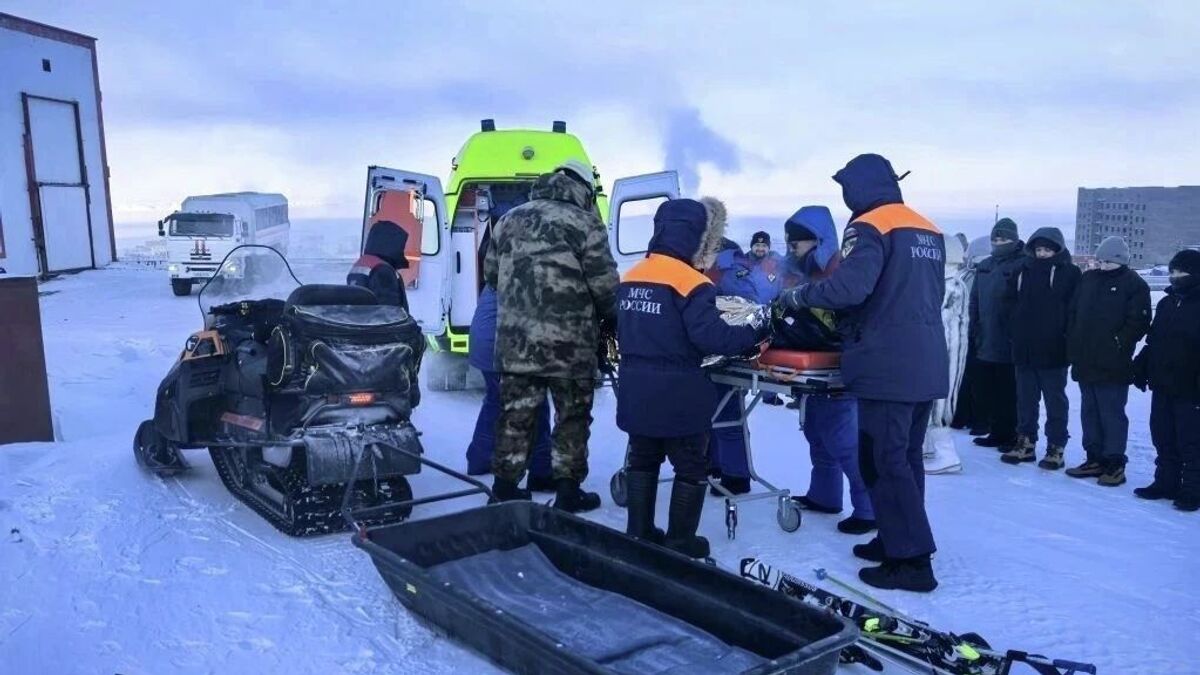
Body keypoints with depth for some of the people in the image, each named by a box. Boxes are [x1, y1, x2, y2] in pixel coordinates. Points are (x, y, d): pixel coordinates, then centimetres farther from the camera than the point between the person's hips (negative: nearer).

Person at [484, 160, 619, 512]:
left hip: (515, 339, 5)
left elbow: (491, 273, 15)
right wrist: (613, 318, 9)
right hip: (569, 343, -5)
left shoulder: (510, 219, 10)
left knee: (516, 414, 13)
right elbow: (605, 284, -9)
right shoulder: (584, 223, -7)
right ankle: (568, 489, 15)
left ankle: (505, 486, 20)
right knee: (572, 416, 9)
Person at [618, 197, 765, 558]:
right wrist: (755, 332, -10)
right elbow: (712, 337, -23)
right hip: (677, 395, -7)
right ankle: (680, 542, 16)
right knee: (691, 468, 9)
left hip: (635, 391, 7)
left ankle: (639, 534, 27)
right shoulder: (690, 282, -17)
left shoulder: (630, 278, 6)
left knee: (643, 460, 20)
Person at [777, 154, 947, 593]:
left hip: (888, 367, -8)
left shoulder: (869, 228, -10)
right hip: (927, 367, 9)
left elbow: (849, 286, -25)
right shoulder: (928, 231, 16)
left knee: (883, 462, -2)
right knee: (906, 458, 16)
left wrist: (798, 297, -11)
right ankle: (899, 539, 26)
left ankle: (911, 560, 0)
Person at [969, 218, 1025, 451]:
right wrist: (975, 328, 11)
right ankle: (996, 432, 22)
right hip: (986, 343, 7)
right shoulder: (984, 267, 13)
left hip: (1009, 344, -7)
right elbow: (975, 301, 17)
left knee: (1009, 393, 0)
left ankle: (1011, 436, 9)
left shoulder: (1021, 267, -8)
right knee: (989, 390, 12)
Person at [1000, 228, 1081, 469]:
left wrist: (1067, 338, -15)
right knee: (1025, 400, 12)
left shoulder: (1069, 272, -3)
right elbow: (1014, 300, 13)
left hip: (1053, 351, -4)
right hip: (1025, 349, 5)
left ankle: (1056, 448, 12)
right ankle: (1025, 442, 21)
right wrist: (1017, 334, 3)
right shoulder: (1025, 270, 9)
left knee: (1055, 401, 5)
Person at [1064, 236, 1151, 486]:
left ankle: (1115, 464, 5)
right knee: (1089, 412, 12)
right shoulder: (1088, 279, 13)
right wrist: (1073, 345, 8)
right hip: (1085, 362, 6)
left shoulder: (1134, 285, -4)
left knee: (1112, 414, -2)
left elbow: (1139, 322, -9)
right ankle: (1095, 459, 22)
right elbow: (1073, 313, 16)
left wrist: (1118, 345, -14)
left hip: (1112, 366, -6)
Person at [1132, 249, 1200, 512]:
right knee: (1163, 438, 13)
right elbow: (1153, 341, 17)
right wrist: (1142, 369, 12)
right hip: (1162, 386, 7)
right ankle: (1166, 482, 24)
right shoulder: (1166, 303, 12)